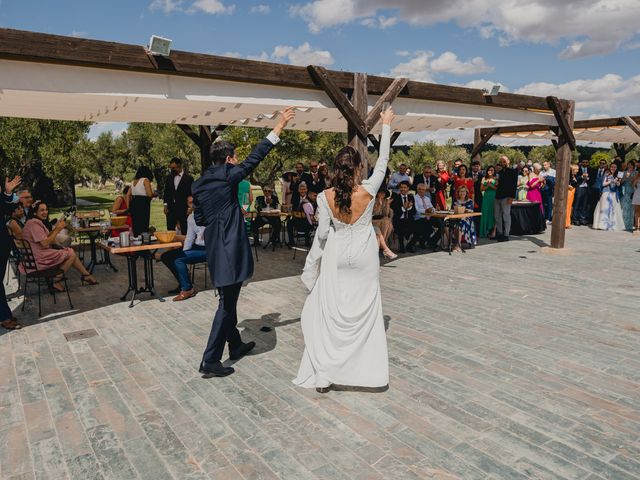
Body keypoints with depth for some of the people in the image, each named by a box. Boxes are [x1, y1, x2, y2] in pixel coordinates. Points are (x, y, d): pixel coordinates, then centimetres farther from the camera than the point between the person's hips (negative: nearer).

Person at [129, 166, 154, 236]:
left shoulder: (134, 181, 15)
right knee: (143, 226, -5)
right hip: (143, 204, -7)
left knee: (136, 226, 11)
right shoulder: (145, 180, -6)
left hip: (133, 204, 7)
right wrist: (154, 194, 6)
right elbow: (150, 194, -15)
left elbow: (128, 195, 15)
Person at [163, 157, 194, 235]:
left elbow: (191, 194, -3)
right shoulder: (169, 177, 11)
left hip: (183, 209, -4)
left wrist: (189, 208, -8)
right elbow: (166, 191, 15)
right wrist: (165, 205, 7)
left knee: (184, 230, 1)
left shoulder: (188, 178, -3)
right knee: (170, 229, 4)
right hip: (171, 208, 4)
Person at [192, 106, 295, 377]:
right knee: (227, 304, -2)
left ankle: (236, 346, 35)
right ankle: (210, 361, 2)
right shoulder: (227, 175, -10)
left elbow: (199, 219, 14)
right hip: (230, 250, -8)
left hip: (214, 250, 8)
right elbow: (254, 158, -11)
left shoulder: (198, 184, 10)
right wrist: (278, 128, -7)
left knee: (228, 301, 20)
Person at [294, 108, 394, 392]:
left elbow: (322, 233, -6)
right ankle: (365, 369, 20)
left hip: (336, 256, 0)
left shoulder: (325, 197, -11)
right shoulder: (368, 191, -13)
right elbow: (383, 161, 0)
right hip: (363, 257, 0)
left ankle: (325, 375, 11)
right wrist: (386, 126, 10)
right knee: (364, 311, 12)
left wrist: (313, 264, 9)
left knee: (329, 313, 7)